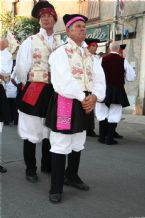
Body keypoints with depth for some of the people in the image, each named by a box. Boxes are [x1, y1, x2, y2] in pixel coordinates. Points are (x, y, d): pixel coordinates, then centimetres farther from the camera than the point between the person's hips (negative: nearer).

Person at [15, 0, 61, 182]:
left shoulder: (61, 43, 8)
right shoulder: (30, 41, -1)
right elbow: (21, 67, -1)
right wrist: (29, 85, 5)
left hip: (54, 91, 3)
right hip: (34, 91, -3)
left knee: (50, 130, 13)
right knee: (31, 131, 3)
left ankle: (47, 165, 30)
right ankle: (30, 169, 18)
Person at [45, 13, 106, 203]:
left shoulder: (89, 55, 15)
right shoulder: (60, 52, -4)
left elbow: (99, 78, 5)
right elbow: (64, 81, -18)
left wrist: (94, 96, -14)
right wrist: (83, 98, -18)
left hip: (85, 103, 7)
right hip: (65, 103, -7)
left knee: (78, 144, 17)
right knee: (61, 145, -4)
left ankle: (71, 177, 36)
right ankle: (56, 188, 7)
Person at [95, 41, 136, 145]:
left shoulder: (103, 59, -4)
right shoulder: (123, 60, -6)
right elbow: (132, 77, -1)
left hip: (104, 89, 2)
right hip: (117, 90, -1)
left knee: (103, 113, 12)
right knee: (114, 114, 5)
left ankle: (102, 137, 16)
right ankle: (109, 138, 5)